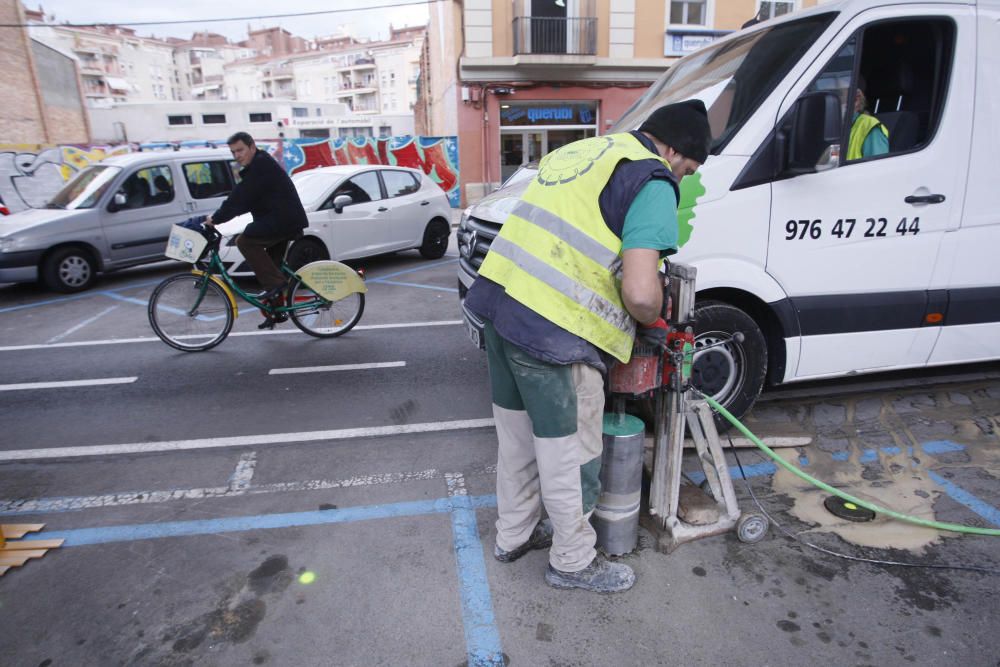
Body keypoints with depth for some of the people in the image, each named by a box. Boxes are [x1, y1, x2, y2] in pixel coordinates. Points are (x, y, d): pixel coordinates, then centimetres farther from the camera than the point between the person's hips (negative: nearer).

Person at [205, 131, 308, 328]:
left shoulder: (261, 164, -13)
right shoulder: (257, 166, 20)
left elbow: (240, 198, -19)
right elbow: (243, 200, 21)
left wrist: (216, 218, -15)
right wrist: (218, 216, 12)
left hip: (284, 220, -10)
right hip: (283, 221, 10)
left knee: (244, 240, -16)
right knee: (271, 265, 13)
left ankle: (274, 283, -14)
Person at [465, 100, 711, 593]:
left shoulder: (580, 150, 22)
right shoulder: (652, 180, -5)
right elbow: (640, 292, -19)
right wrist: (654, 324, 5)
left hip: (498, 300, 9)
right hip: (553, 331, -9)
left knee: (516, 435, 23)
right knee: (569, 453, 10)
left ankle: (512, 535, 43)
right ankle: (573, 562, 32)